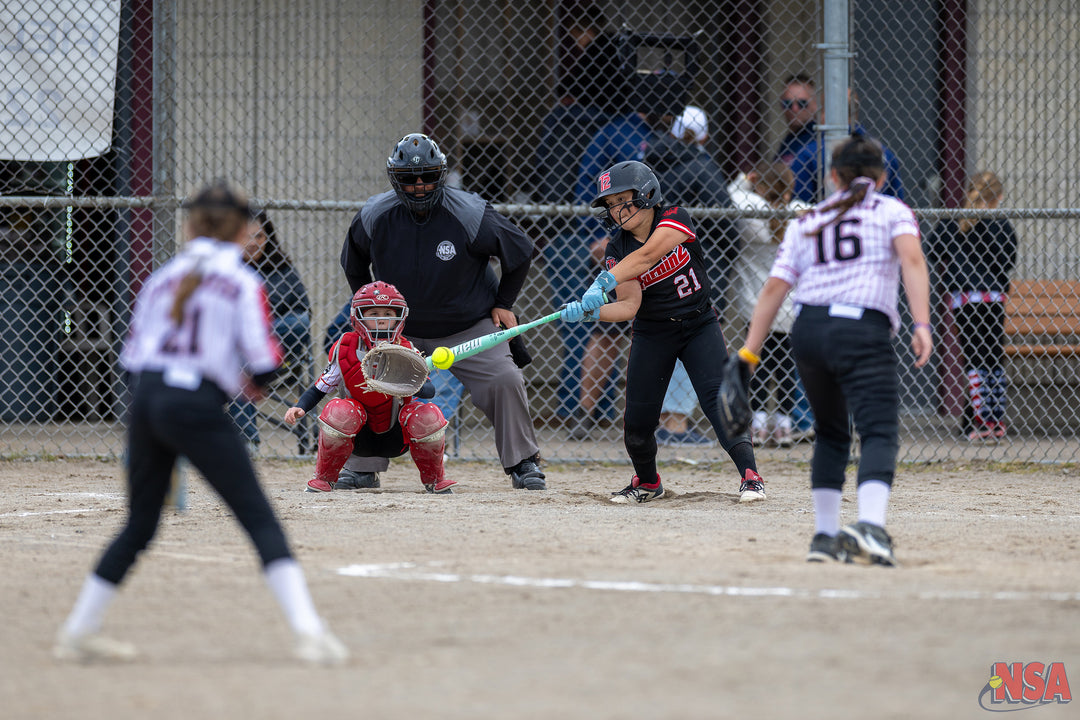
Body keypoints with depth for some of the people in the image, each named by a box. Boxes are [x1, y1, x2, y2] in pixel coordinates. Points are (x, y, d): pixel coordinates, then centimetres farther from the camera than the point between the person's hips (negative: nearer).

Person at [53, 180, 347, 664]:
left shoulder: (162, 278, 14)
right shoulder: (243, 283, 0)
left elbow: (133, 357, 14)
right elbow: (263, 362, -7)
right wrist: (255, 382, 16)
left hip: (146, 400, 5)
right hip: (198, 408, -5)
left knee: (139, 526, 19)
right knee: (259, 517, -4)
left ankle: (78, 633, 24)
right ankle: (308, 630, -16)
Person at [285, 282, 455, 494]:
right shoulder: (345, 349, -10)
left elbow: (429, 390, -23)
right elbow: (320, 388, -3)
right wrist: (299, 408, -23)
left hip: (394, 441, 1)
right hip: (358, 438, -1)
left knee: (427, 414, -27)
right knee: (340, 411, -33)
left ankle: (434, 479, 2)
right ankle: (324, 478, -7)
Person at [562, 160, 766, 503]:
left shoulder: (675, 219, -15)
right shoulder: (618, 249, -5)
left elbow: (646, 256, -33)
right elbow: (629, 306, -15)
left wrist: (603, 283, -45)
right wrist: (589, 310, -33)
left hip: (699, 325, -3)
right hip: (653, 332, 3)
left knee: (717, 397, -20)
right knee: (637, 418, -1)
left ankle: (750, 475, -18)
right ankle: (647, 482, 25)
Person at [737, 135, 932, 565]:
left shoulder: (805, 223, 21)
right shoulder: (893, 212, 12)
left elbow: (774, 288, 12)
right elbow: (911, 260, -8)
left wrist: (749, 353, 11)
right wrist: (922, 324, -16)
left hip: (808, 331, 4)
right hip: (863, 334, -4)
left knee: (831, 433, 22)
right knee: (880, 432, -13)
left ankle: (824, 535, 20)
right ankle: (870, 525, -37)